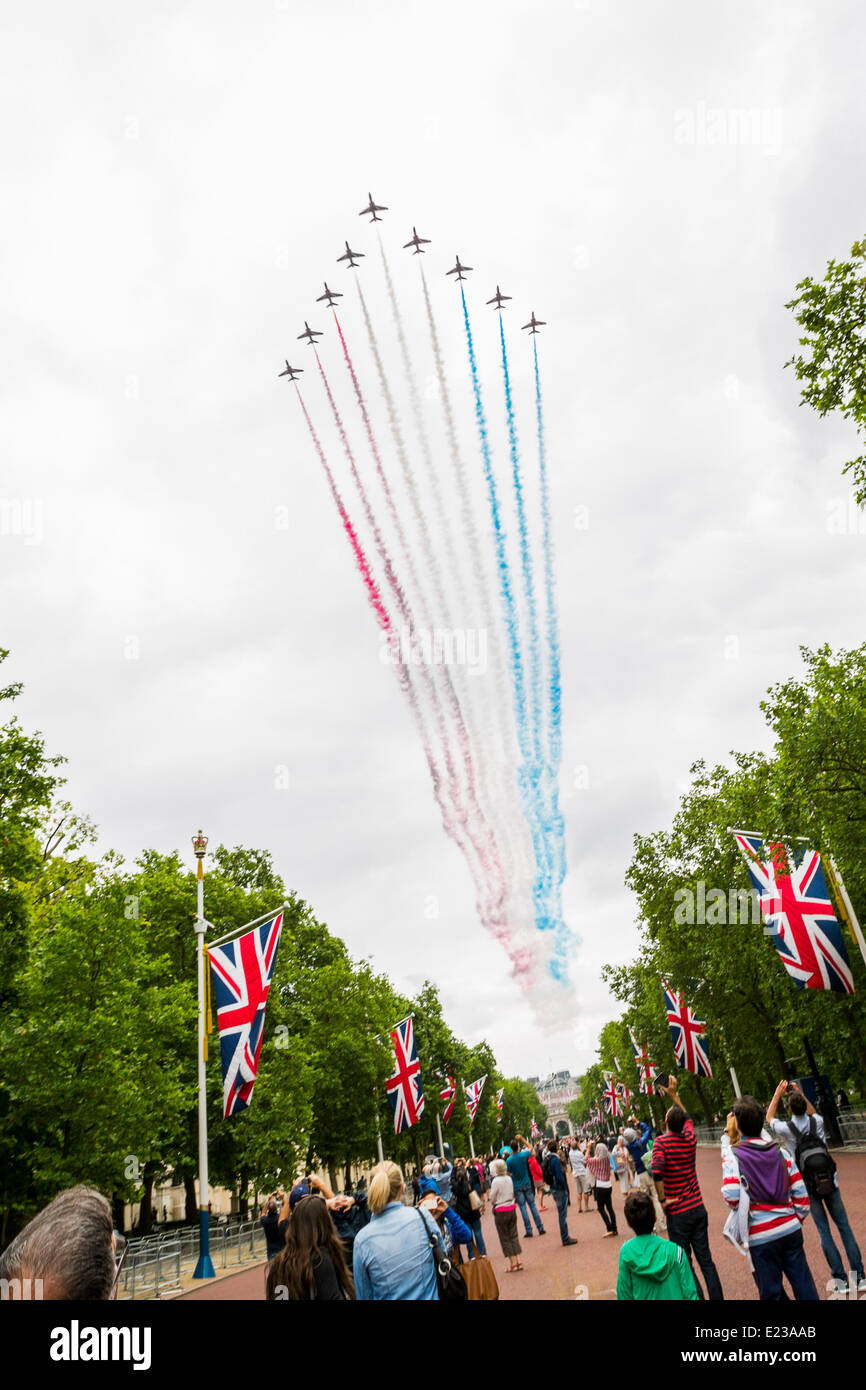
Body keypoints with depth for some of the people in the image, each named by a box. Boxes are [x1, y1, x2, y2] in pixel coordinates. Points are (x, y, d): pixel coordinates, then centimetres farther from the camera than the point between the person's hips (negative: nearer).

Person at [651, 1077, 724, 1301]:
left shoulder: (661, 1142, -15)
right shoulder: (690, 1139, -1)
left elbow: (657, 1171, -30)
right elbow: (687, 1118, 21)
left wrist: (662, 1200, -18)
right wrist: (673, 1095, 26)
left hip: (677, 1213, -5)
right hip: (698, 1207, 5)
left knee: (685, 1265, 6)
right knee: (705, 1260, 14)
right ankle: (716, 1297, 15)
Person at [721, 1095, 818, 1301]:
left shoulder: (732, 1155, -12)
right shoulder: (780, 1151, 1)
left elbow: (732, 1197, -23)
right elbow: (801, 1194, 4)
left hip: (761, 1237, -4)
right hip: (791, 1230, 4)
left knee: (770, 1293, 11)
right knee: (805, 1287, 15)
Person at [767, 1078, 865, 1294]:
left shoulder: (787, 1129, -12)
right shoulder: (817, 1122, -5)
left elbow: (769, 1118, 10)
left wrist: (778, 1094, 14)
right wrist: (800, 1093, 22)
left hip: (810, 1187, -2)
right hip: (830, 1183, 2)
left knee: (824, 1232, 5)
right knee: (844, 1226, 9)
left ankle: (841, 1279, 8)